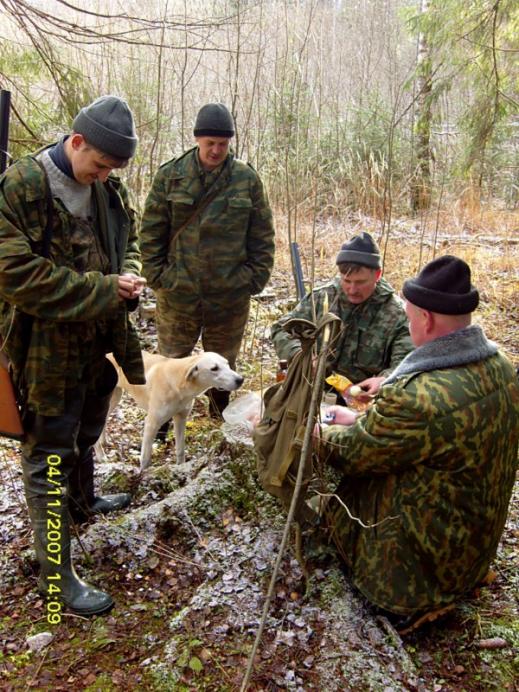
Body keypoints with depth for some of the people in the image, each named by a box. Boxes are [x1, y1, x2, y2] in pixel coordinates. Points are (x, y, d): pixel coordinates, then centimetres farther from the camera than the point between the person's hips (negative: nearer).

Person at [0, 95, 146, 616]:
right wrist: (103, 289, -25)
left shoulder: (110, 189, 2)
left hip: (99, 340, 7)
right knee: (49, 457, 4)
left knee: (85, 435, 28)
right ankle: (56, 574, 16)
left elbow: (128, 240, 17)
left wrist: (128, 275, -6)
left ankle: (82, 501, 55)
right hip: (47, 349, -7)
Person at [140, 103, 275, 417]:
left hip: (231, 294, 1)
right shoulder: (170, 176, -1)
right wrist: (157, 274, -3)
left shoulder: (248, 179, 0)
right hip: (178, 292, 0)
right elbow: (151, 232, 2)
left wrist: (256, 277, -1)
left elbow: (263, 235, 4)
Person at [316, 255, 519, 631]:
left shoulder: (416, 396, -35)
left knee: (335, 499, 10)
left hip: (429, 553, -8)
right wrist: (362, 419, 10)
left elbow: (352, 452, -17)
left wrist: (318, 434, 2)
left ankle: (418, 599, 8)